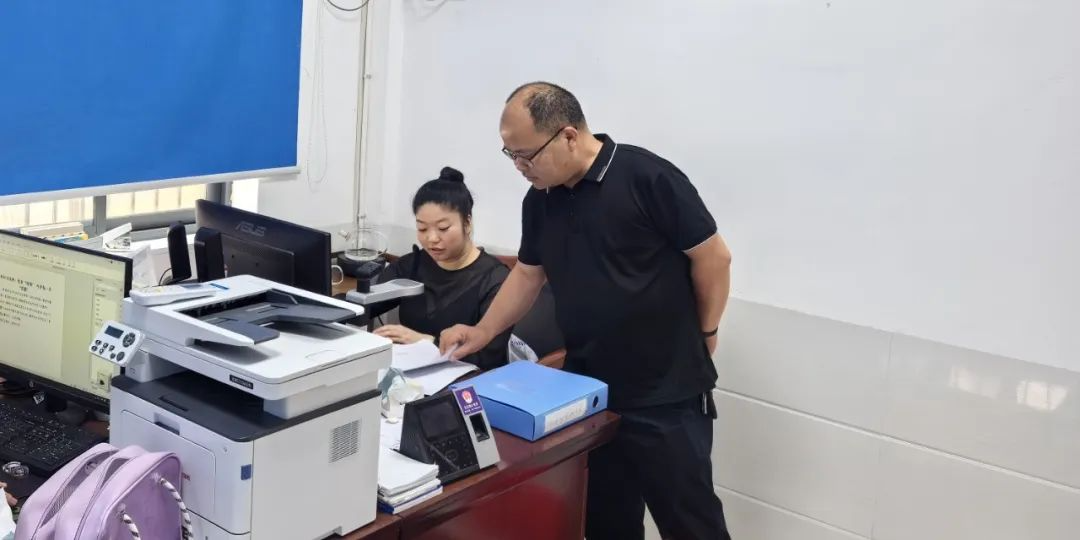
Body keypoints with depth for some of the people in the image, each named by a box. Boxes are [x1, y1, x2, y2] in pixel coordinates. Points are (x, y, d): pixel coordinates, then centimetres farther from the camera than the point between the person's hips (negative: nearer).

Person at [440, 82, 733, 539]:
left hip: (666, 396, -6)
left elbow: (712, 257, -10)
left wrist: (702, 337, -1)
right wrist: (482, 333, 11)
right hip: (588, 392, 6)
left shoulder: (647, 177, -16)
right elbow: (528, 274, 18)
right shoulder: (540, 200, 6)